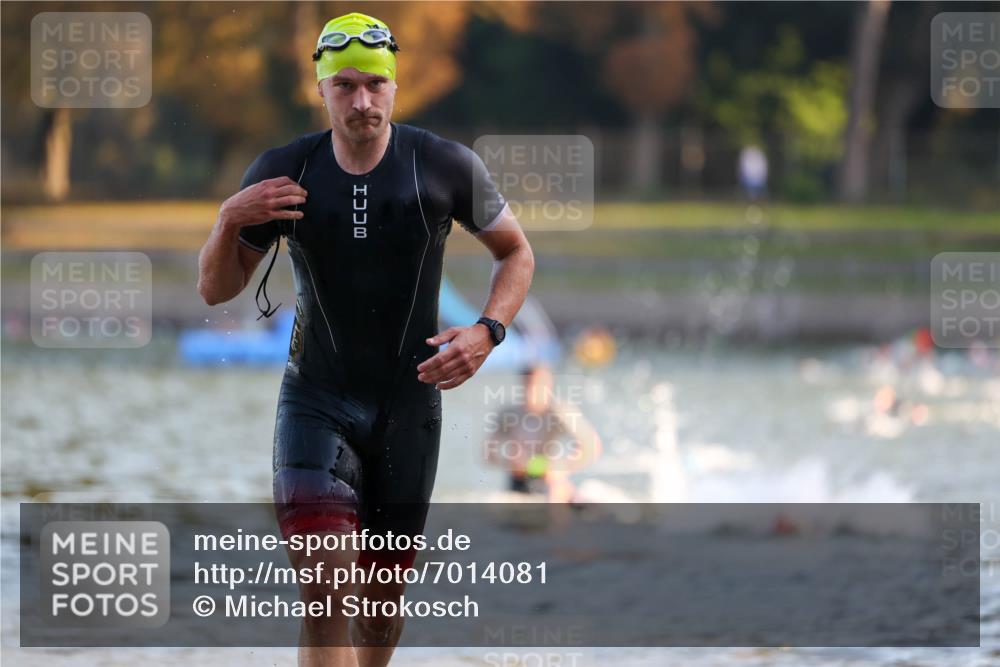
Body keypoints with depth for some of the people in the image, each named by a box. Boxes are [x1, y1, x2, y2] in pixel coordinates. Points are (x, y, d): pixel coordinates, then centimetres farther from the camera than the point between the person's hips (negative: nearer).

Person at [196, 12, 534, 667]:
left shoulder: (447, 166, -7)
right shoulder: (285, 171, -5)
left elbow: (516, 252, 8)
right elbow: (217, 290, 1)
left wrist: (487, 332, -10)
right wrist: (230, 222, -19)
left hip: (410, 401, 1)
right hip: (317, 399, -1)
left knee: (384, 594, 10)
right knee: (325, 593, -19)